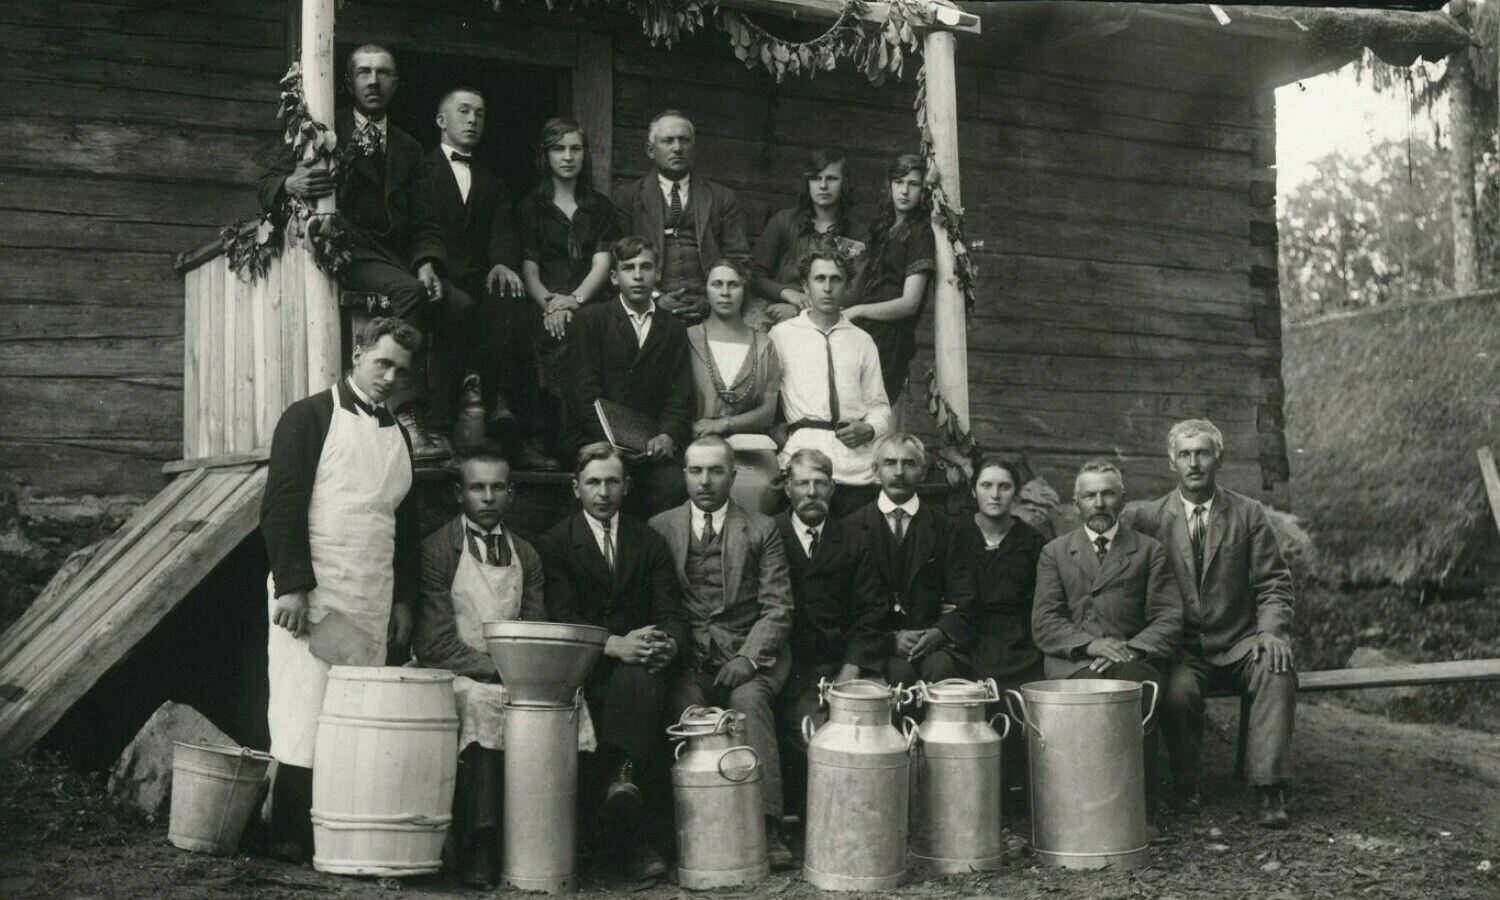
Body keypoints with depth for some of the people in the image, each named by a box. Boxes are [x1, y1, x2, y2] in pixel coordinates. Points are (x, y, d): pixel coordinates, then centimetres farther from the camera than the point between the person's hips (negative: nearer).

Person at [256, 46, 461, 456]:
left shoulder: (408, 149, 24)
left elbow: (424, 221, 16)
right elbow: (266, 188, 5)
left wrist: (427, 264, -6)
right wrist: (291, 186, -21)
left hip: (398, 256, 4)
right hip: (348, 253, -4)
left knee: (460, 305, -23)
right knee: (408, 290, -35)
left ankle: (437, 426, -23)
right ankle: (404, 414, -36)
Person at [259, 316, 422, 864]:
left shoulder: (396, 435, 19)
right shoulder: (309, 417, -1)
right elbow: (281, 505, -8)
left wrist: (404, 599, 15)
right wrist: (291, 586, -16)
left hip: (373, 605, 6)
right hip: (313, 594, -6)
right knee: (305, 717, -7)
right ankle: (290, 839, -1)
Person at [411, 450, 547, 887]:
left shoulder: (526, 556, 16)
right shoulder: (436, 551, 0)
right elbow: (436, 645, -8)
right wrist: (498, 671, -17)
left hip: (513, 681, 5)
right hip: (451, 678, -5)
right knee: (481, 701, -36)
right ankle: (476, 847, -34)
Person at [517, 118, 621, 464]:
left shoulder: (599, 206, 19)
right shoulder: (530, 206, 14)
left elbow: (602, 264, 7)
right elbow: (529, 268, 5)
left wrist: (573, 301, -11)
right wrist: (549, 303, -15)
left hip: (590, 308, 1)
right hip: (545, 312, -1)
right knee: (551, 394, -23)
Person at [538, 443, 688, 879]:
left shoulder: (649, 542, 15)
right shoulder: (554, 544, 6)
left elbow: (672, 614, 7)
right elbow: (561, 618, -6)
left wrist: (668, 643, -19)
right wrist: (615, 645, -24)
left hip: (638, 665, 1)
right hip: (583, 670, -1)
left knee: (637, 684, -34)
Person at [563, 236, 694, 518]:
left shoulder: (673, 329, 17)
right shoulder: (590, 319, 8)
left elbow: (680, 395, 9)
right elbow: (584, 389, -2)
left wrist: (668, 435, -12)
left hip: (652, 443, 2)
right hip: (597, 440, -2)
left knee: (674, 482, -28)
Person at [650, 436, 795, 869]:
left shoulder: (762, 530, 10)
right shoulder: (660, 528, 14)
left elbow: (777, 608, 3)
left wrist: (748, 657, -11)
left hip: (749, 652, -1)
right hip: (687, 654, 1)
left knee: (748, 698, -31)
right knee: (684, 703, -29)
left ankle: (766, 825, -33)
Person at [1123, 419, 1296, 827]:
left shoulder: (1248, 514, 6)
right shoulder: (1148, 518, 5)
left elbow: (1273, 583, 5)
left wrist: (1271, 630, -13)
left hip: (1239, 643, 1)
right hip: (1183, 649, 0)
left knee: (1277, 670, -31)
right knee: (1178, 689, -32)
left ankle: (1268, 787, -28)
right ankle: (1185, 783, -7)